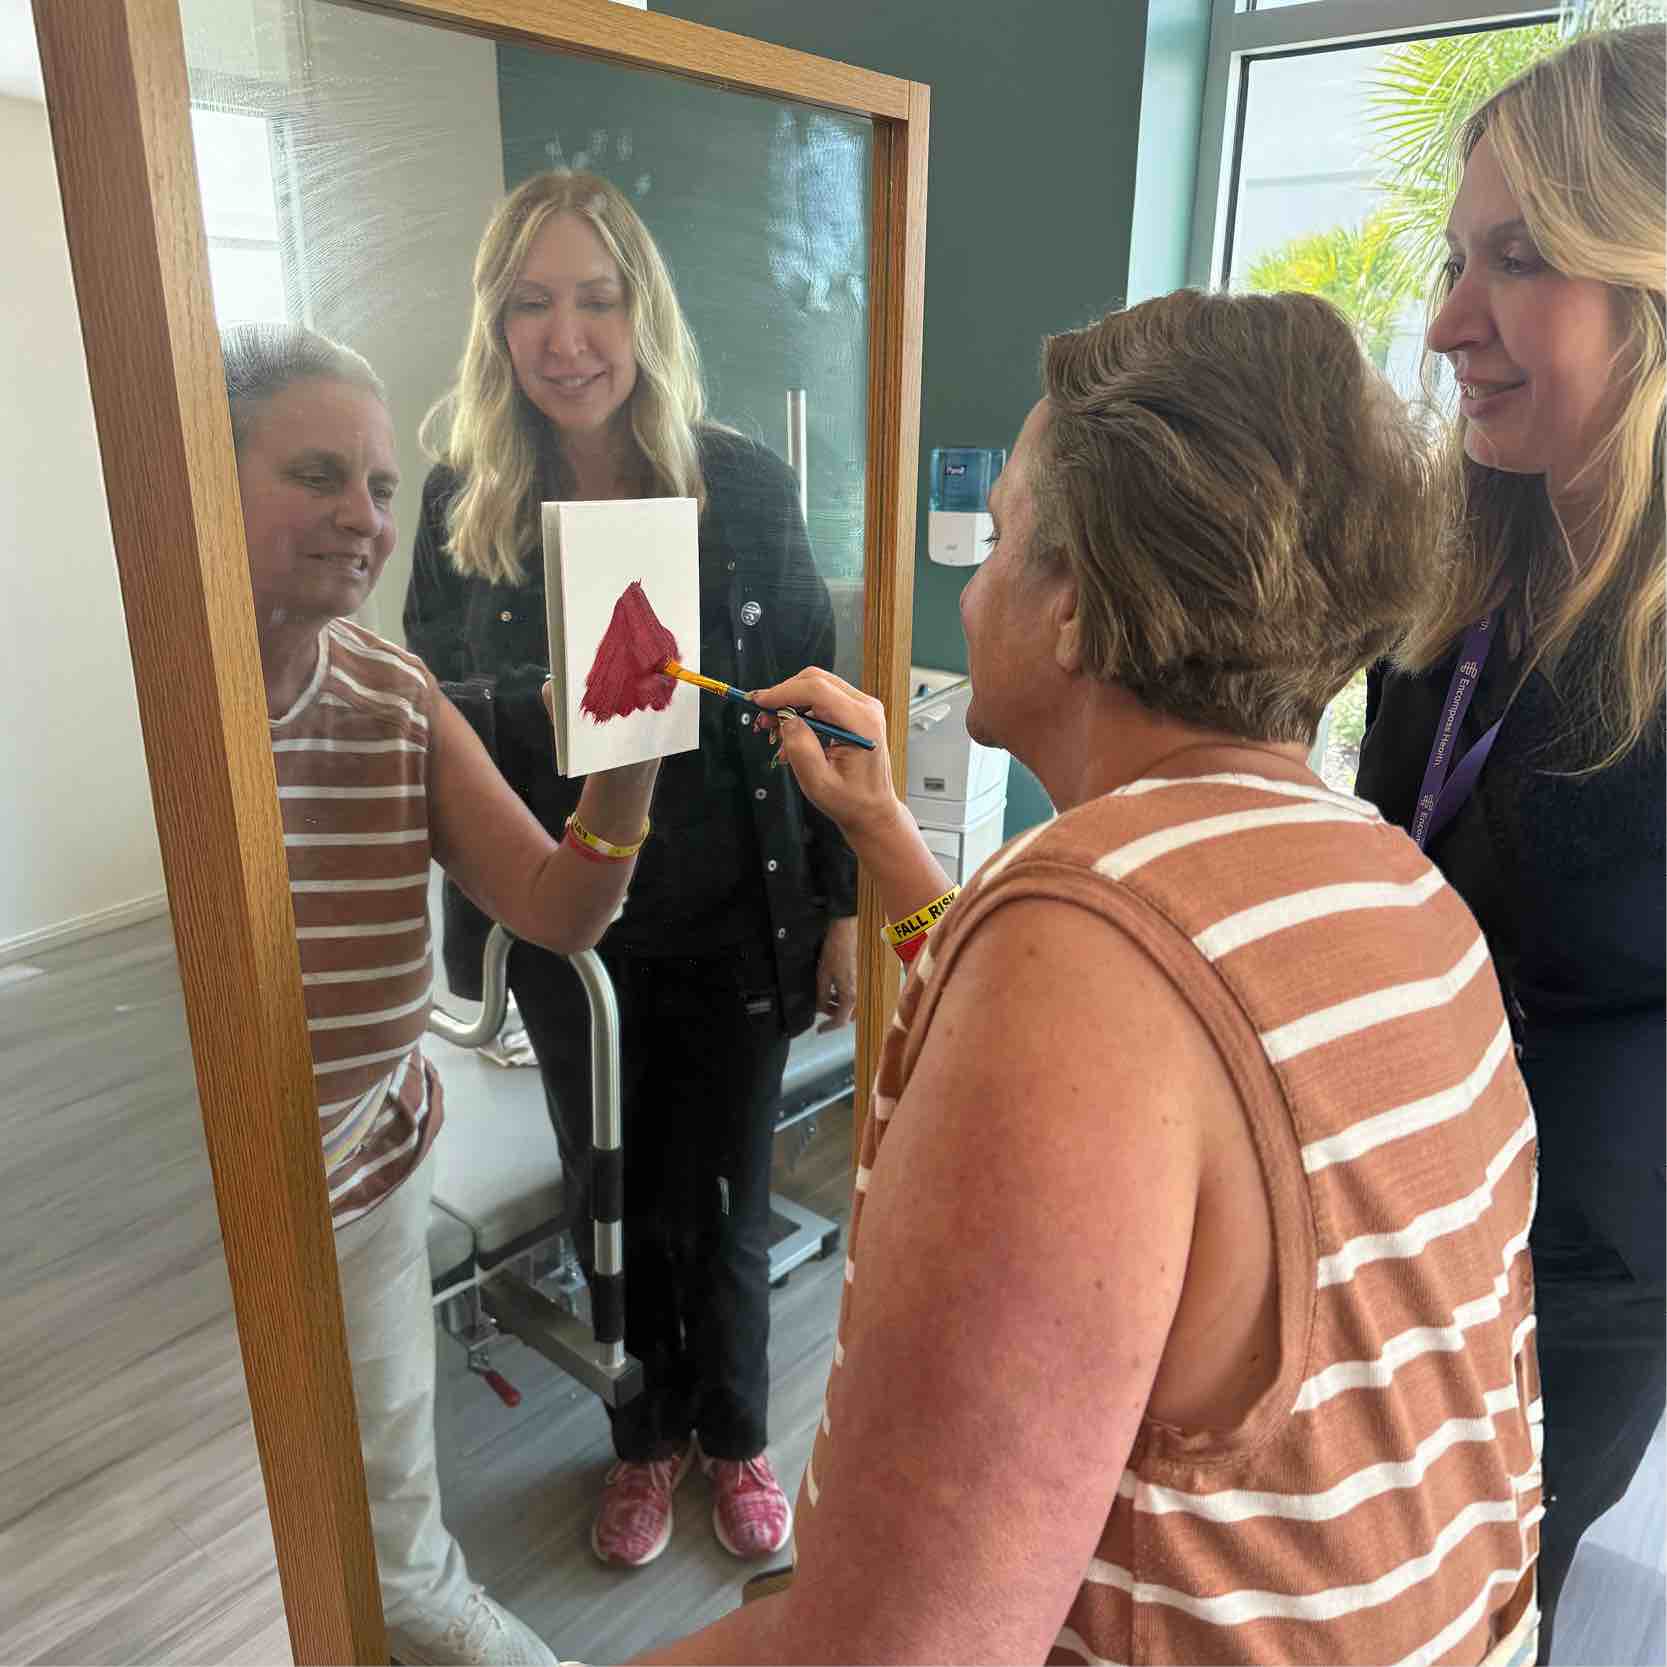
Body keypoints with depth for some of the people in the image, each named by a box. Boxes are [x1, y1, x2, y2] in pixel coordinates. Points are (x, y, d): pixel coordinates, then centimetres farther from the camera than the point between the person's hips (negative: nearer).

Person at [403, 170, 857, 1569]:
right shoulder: (466, 498, -6)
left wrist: (845, 904, -4)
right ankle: (646, 1440, 46)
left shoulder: (744, 483, -10)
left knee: (725, 1206, 13)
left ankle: (736, 1436, 43)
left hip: (736, 917, -1)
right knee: (612, 1202, 18)